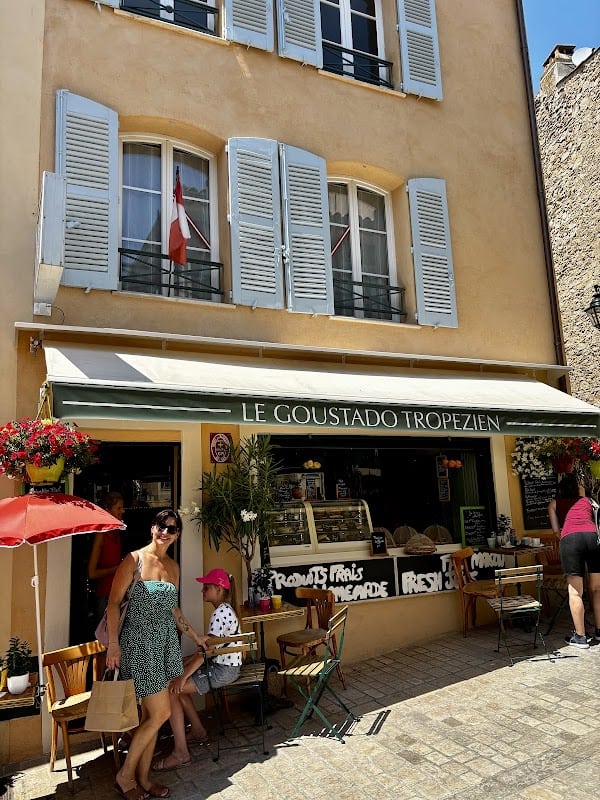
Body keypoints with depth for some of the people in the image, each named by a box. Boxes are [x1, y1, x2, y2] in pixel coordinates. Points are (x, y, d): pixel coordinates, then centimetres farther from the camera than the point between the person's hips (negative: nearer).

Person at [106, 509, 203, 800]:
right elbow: (114, 602, -10)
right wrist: (113, 644, -17)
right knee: (160, 713, -5)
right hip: (139, 641, -6)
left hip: (165, 641, 6)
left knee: (150, 713, 12)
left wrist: (194, 635, 22)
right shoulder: (134, 559, -10)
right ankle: (124, 775, 15)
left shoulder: (173, 566, 9)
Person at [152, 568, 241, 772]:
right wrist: (183, 665, 12)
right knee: (177, 685, 17)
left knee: (171, 690, -13)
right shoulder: (223, 609, 11)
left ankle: (181, 753, -9)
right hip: (219, 665, 10)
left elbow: (206, 650, -24)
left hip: (224, 670, -10)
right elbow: (207, 647, 15)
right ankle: (198, 732, 25)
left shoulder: (221, 612, -20)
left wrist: (184, 676, -21)